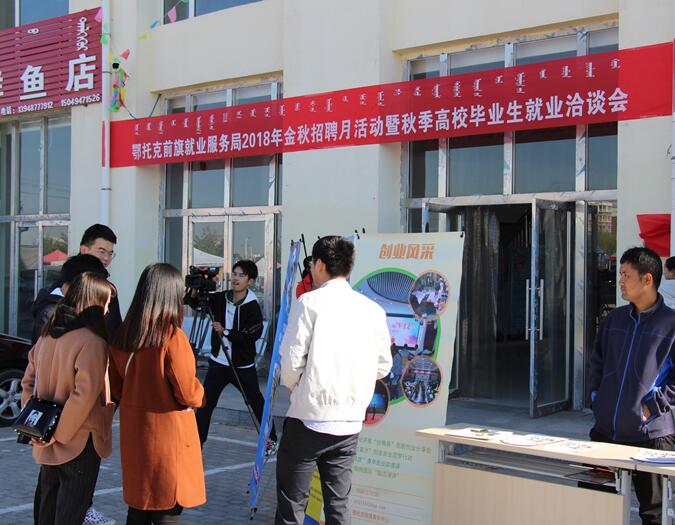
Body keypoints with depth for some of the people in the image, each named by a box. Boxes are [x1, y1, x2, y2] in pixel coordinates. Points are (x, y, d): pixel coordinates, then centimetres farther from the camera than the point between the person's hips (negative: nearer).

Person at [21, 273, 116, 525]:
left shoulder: (48, 335, 4)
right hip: (79, 443, -7)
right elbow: (84, 396, -25)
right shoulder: (92, 341, -19)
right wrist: (60, 434, -17)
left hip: (47, 445, 7)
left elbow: (28, 382, 10)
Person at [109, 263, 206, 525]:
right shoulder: (172, 336, -18)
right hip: (168, 434, -6)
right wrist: (199, 395, 5)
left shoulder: (122, 335, -1)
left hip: (133, 434, 6)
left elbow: (116, 387, 10)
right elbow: (187, 393, -15)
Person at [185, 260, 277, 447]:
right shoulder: (220, 298, 0)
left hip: (243, 366, -3)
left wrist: (226, 332, -25)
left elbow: (253, 335, -21)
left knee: (257, 404, 11)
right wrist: (195, 290, -21)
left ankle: (272, 438, 31)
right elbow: (192, 301, 0)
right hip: (218, 363, 3)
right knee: (205, 403, -4)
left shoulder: (252, 306, -12)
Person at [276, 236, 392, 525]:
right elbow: (383, 365, 9)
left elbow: (292, 359, -13)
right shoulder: (373, 309, 3)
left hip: (309, 418, -4)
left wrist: (293, 385, 7)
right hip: (350, 423, 5)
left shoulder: (309, 302, -10)